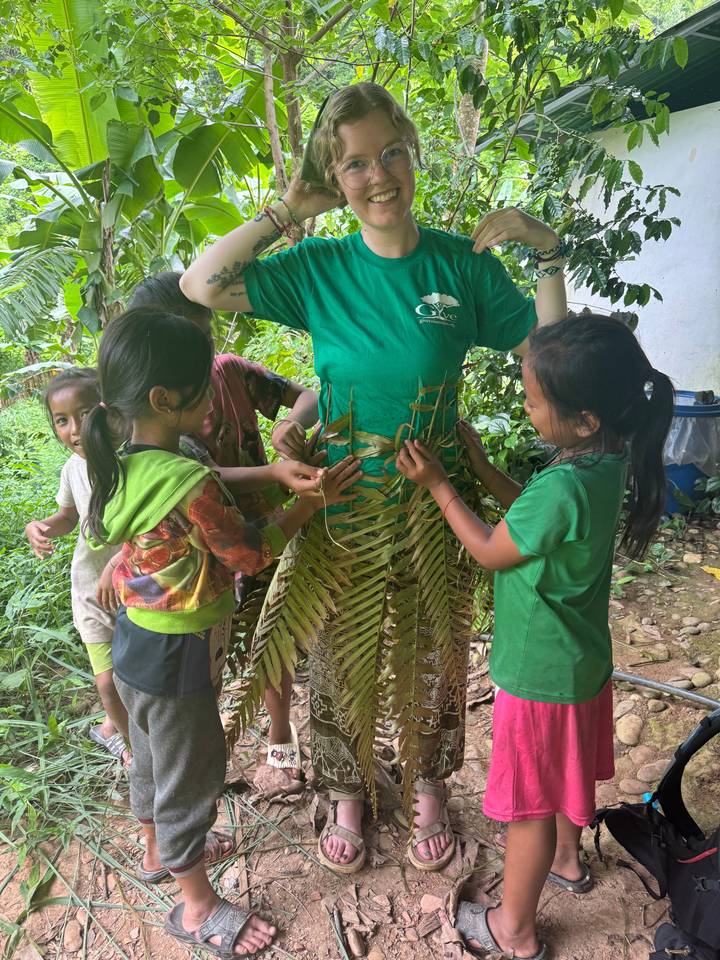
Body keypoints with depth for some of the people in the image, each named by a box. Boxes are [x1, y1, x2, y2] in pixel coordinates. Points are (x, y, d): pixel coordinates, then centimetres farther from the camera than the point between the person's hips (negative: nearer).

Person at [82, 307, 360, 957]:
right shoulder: (191, 483, -30)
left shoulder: (127, 465, -4)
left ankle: (159, 850, 55)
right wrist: (314, 501, -13)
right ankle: (197, 907, 35)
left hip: (136, 640, 9)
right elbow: (252, 554, -19)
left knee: (153, 756, 29)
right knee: (192, 774, 12)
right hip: (178, 657, -9)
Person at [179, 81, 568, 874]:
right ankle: (347, 793, 44)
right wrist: (286, 212, -11)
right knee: (343, 657, 16)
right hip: (343, 503, 0)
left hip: (434, 503, 0)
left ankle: (427, 788, 46)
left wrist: (548, 254, -13)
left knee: (431, 655, 17)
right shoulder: (318, 268, -5)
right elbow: (201, 285, -10)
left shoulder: (463, 262, -5)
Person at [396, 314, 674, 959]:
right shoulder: (606, 460, -7)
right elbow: (533, 514, 6)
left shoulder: (562, 486, -35)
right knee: (569, 772, 31)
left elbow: (491, 552, -18)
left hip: (540, 673, -8)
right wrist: (480, 464, -1)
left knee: (531, 805, 12)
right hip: (582, 658, 9)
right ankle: (567, 859, 57)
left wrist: (437, 483, -11)